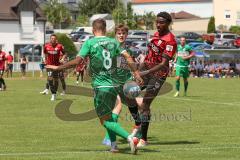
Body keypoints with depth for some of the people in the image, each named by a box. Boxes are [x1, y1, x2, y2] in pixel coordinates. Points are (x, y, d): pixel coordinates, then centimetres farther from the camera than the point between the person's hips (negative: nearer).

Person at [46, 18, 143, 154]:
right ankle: (114, 144, 14)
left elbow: (77, 61, -13)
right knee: (108, 116, 23)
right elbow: (128, 57, -1)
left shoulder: (90, 43, -5)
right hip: (114, 85, 5)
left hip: (100, 86, -5)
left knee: (105, 120, -1)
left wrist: (57, 68, -5)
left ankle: (130, 138, -20)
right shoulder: (113, 42, 8)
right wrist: (136, 73, 2)